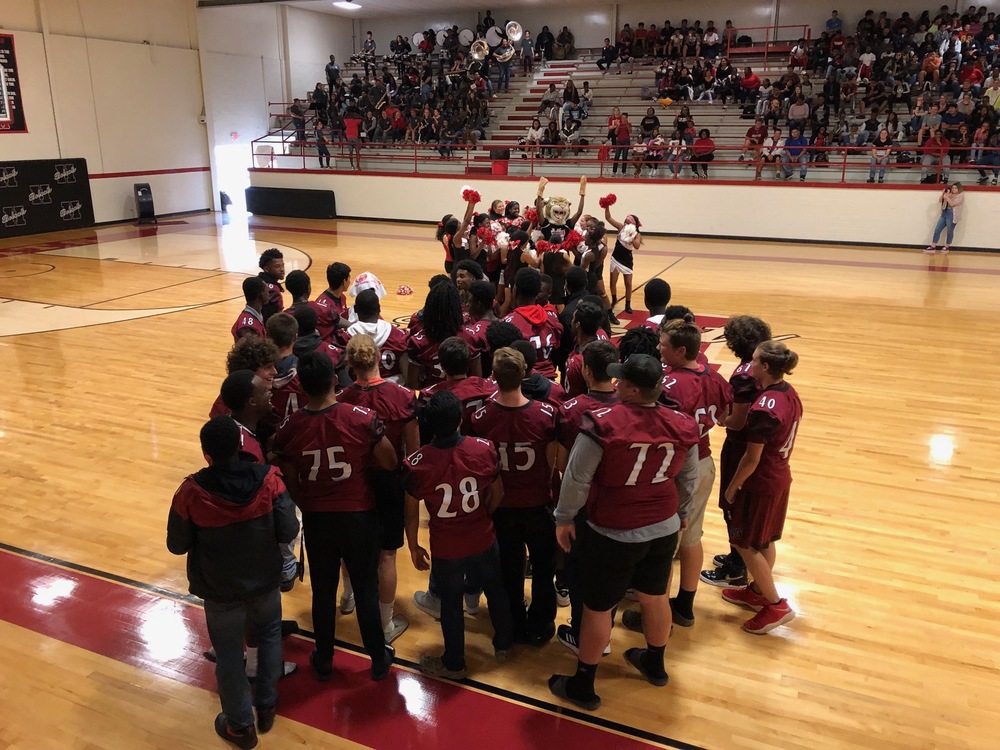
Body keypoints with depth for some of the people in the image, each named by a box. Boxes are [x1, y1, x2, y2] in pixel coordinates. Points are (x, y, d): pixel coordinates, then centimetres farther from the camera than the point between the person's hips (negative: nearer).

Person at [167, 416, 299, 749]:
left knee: (229, 655, 19)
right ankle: (267, 706, 41)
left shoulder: (192, 491, -23)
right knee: (269, 635, 29)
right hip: (265, 581, 2)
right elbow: (288, 532, -16)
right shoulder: (268, 478, -21)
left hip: (220, 590, -1)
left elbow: (177, 545, -11)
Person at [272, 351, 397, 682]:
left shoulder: (288, 429, -11)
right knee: (366, 590, 14)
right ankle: (379, 660, 30)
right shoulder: (362, 418, -18)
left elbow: (290, 484, -1)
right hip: (359, 516, -1)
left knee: (323, 592, 19)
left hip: (316, 519, 2)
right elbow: (390, 463, -9)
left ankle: (323, 662, 36)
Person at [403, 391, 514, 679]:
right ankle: (503, 645, 47)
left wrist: (414, 547, 5)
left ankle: (454, 664, 37)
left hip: (445, 549, -2)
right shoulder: (485, 449, -18)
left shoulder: (416, 463, -23)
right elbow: (497, 494, -4)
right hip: (484, 541, 2)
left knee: (451, 604, 19)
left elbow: (412, 514, -11)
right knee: (496, 591, 26)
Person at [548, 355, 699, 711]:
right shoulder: (682, 426, -7)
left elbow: (577, 478, -17)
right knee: (655, 597, 25)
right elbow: (688, 479, 8)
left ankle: (582, 686, 27)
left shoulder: (603, 423, -24)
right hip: (664, 529, 5)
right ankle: (655, 664, 48)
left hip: (613, 534, -5)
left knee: (597, 608, 11)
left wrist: (564, 518, -2)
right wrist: (679, 513, 25)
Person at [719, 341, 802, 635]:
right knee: (764, 541, 22)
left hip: (760, 483, -9)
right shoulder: (790, 393, -2)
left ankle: (776, 606, 14)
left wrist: (732, 487, -8)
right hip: (780, 476, 9)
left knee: (745, 544, 7)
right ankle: (758, 591, 39)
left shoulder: (763, 408, -29)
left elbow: (752, 459, -22)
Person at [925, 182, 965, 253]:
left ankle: (947, 247, 18)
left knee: (950, 232, 5)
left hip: (952, 215, -6)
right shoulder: (949, 194, 15)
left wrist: (946, 196, -12)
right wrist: (943, 193, 3)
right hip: (944, 213, 6)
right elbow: (940, 201, 16)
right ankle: (933, 247, 1)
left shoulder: (961, 196, -4)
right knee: (937, 230, 0)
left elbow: (952, 204, -17)